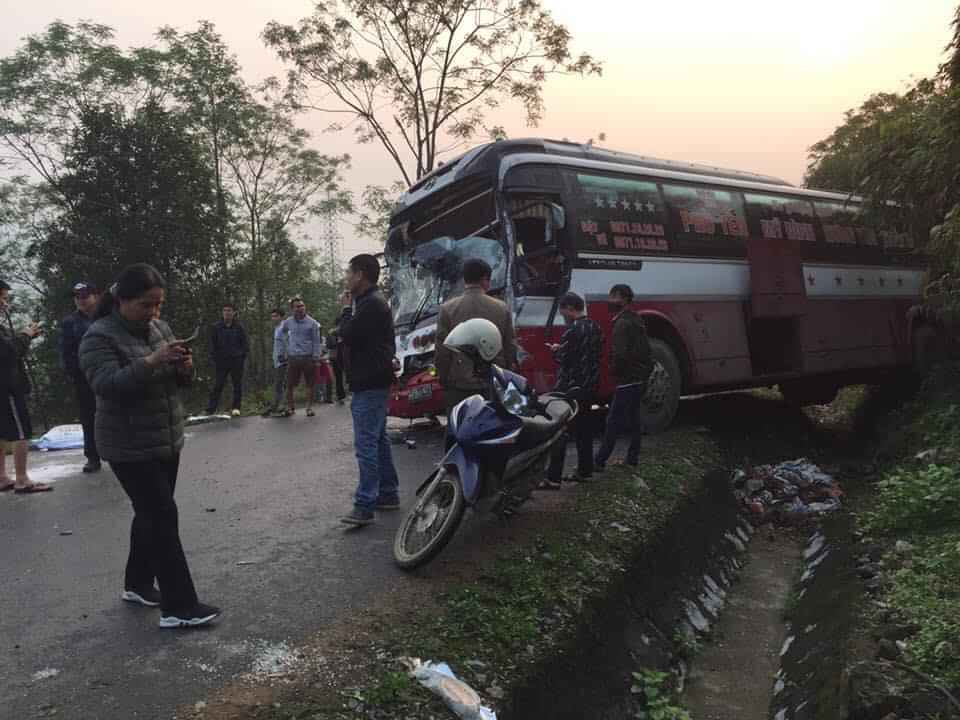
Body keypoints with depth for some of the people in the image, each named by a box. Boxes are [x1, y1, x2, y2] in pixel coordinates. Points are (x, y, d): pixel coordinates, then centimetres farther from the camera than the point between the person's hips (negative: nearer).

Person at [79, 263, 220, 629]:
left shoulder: (159, 328, 7)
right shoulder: (99, 337, -13)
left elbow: (179, 381, 12)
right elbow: (108, 385, -26)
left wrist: (185, 368, -10)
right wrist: (151, 361, -35)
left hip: (167, 441, 7)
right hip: (130, 447, -7)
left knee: (151, 514, 17)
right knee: (162, 517, -8)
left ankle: (137, 584, 34)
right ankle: (179, 607, -2)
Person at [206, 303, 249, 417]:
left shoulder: (239, 327, 1)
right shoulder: (216, 327, 1)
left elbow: (246, 343, 5)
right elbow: (212, 344, 5)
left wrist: (242, 356, -3)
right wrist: (213, 359, -2)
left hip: (236, 360, 0)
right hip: (222, 360, 0)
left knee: (237, 385, 5)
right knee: (218, 385, -1)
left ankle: (236, 408, 13)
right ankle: (210, 410, 0)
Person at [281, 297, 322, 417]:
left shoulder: (312, 323, -1)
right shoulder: (288, 322, 7)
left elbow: (317, 342, -2)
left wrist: (316, 357, -9)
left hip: (308, 358, -2)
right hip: (292, 358, 2)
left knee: (310, 384, 4)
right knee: (289, 385, 3)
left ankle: (309, 407, 17)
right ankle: (290, 407, 16)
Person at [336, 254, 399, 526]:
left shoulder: (370, 304, -15)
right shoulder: (373, 301, 19)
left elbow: (348, 336, -17)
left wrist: (346, 309, -6)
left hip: (369, 384, -11)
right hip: (374, 381, 11)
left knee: (366, 444, -11)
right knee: (378, 440, 15)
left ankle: (365, 505, -9)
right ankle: (388, 494, 23)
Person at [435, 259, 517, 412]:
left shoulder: (447, 309, -5)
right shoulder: (501, 308, 0)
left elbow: (441, 351, -3)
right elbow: (510, 347, 4)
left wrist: (443, 380, 10)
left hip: (459, 385, -1)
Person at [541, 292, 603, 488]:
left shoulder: (573, 329, -17)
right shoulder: (595, 327, 10)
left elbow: (564, 359, -19)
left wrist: (555, 351, 3)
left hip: (571, 387, -9)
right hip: (590, 386, 9)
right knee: (583, 428, 17)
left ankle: (553, 478, -4)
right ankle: (585, 471, 24)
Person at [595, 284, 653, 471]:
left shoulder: (622, 324, -17)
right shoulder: (637, 320, 13)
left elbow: (619, 354, -24)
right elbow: (646, 349, 17)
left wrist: (613, 371, -8)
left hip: (627, 380, -9)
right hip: (642, 378, 9)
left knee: (613, 421, -5)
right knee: (635, 419, 14)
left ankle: (600, 461, -1)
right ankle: (633, 458, 21)